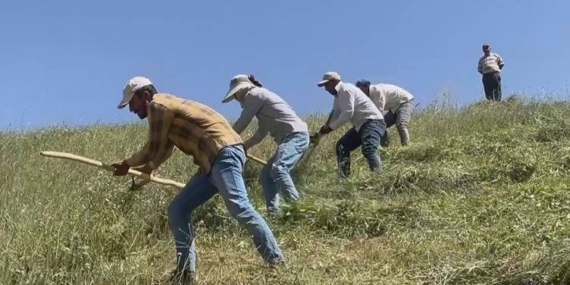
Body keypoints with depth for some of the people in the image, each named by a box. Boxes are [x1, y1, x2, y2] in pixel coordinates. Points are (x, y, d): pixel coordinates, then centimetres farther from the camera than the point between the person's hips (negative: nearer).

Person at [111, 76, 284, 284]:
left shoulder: (157, 105, -1)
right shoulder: (166, 108, 28)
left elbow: (153, 150, 0)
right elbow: (162, 150, 39)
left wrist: (127, 164, 18)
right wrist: (145, 169, 52)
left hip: (224, 153, -10)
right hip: (212, 161, 10)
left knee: (239, 208, -23)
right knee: (177, 210, 7)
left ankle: (277, 262, -23)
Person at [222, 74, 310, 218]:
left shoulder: (255, 94, -4)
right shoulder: (259, 98, 25)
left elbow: (241, 123, -4)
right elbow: (261, 133, 26)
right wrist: (244, 146, 19)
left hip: (296, 135, -11)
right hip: (290, 138, 11)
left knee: (278, 169, -29)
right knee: (266, 173, 9)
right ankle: (273, 212, 1)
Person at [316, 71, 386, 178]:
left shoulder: (345, 90, -14)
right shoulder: (339, 93, 18)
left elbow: (347, 113, -21)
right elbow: (335, 113, 12)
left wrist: (331, 127, -13)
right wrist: (326, 126, -5)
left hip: (373, 122, -11)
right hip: (361, 124, 11)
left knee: (368, 149, -32)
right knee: (341, 146, 8)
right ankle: (344, 178, 7)